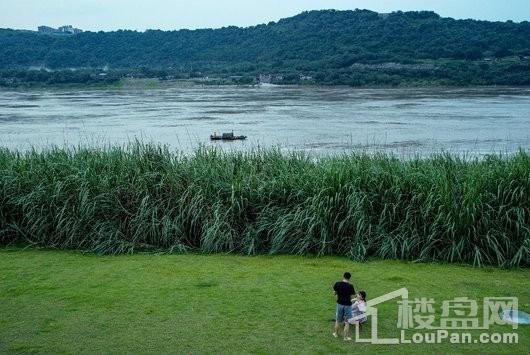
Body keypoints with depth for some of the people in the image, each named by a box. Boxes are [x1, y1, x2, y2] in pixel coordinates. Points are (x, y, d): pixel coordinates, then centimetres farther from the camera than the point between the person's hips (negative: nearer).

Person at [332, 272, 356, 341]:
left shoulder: (337, 284, -10)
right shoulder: (350, 286, -19)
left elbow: (335, 292, 4)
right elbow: (352, 296, -13)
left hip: (339, 304, 3)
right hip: (347, 305, -3)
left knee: (338, 321, 20)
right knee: (347, 322, 8)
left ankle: (336, 334, 34)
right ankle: (346, 337, 14)